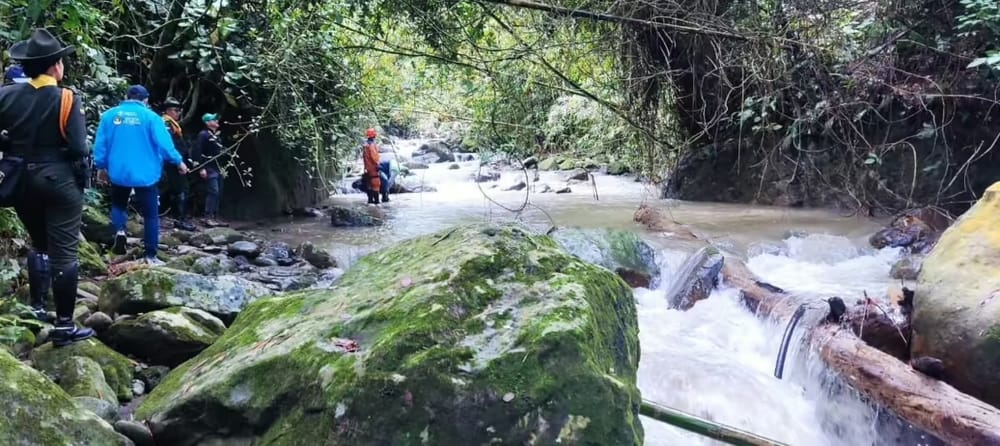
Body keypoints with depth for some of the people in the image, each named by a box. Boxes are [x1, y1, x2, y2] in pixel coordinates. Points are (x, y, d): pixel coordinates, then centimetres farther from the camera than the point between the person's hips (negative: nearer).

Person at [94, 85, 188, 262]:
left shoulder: (109, 115, 2)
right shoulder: (150, 116, -6)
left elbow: (99, 145, 4)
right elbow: (164, 144, -9)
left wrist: (101, 166, 17)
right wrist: (178, 162, 5)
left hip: (118, 173, 3)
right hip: (145, 174, -2)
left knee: (118, 204, 26)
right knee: (151, 214, 7)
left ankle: (119, 230, -1)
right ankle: (151, 255, 7)